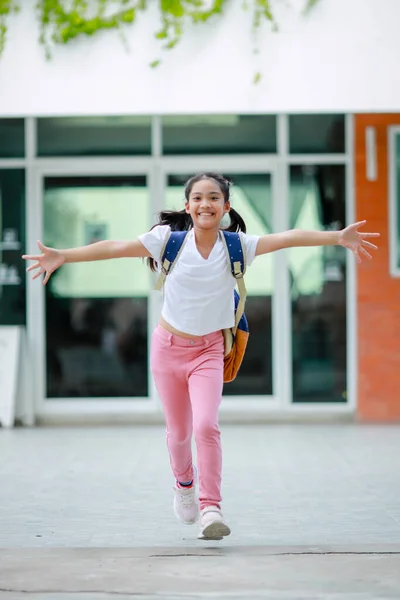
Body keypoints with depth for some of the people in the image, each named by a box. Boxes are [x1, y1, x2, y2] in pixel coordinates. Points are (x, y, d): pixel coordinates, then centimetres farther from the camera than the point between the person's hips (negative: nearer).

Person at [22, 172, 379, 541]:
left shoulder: (237, 247, -9)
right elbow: (115, 248, -12)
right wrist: (62, 256, -17)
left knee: (207, 426, -20)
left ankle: (211, 508, -16)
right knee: (178, 431, 13)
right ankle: (184, 485, 43)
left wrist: (338, 237, -29)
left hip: (208, 350, -1)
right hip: (169, 346, 1)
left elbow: (288, 238, -20)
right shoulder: (170, 240, -9)